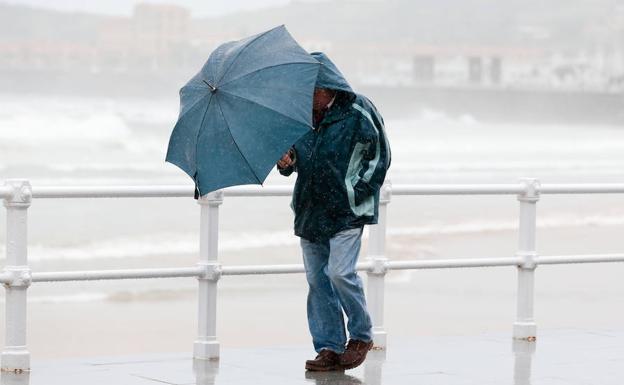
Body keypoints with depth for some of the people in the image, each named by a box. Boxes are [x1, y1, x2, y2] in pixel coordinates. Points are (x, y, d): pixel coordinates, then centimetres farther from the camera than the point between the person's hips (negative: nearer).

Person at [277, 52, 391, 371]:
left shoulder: (358, 113, -6)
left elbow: (380, 156, 0)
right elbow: (292, 154, 17)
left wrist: (359, 190, -7)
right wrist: (287, 161, -6)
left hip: (347, 210, -6)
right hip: (311, 210, 6)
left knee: (340, 272, -16)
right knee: (317, 279, 4)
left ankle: (361, 336, 5)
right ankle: (330, 348, 11)